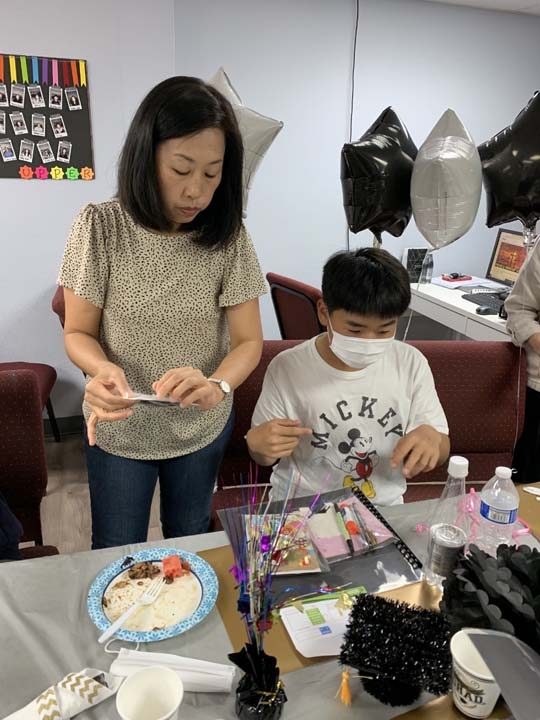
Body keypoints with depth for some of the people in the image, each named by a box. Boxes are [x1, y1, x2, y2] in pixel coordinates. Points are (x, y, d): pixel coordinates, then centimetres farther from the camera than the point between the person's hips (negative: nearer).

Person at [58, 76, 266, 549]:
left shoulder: (229, 236, -13)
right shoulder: (101, 227, -17)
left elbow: (249, 341, -12)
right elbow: (78, 333, -10)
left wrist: (217, 385, -34)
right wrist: (103, 369, -33)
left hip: (202, 429, 2)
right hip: (118, 429, -1)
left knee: (189, 540, 26)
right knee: (117, 554, 19)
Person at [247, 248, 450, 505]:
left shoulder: (411, 363, -5)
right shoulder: (287, 368, -12)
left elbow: (441, 449, 3)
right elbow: (264, 458, 1)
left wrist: (431, 437, -18)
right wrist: (257, 443, -21)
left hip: (383, 509, 2)